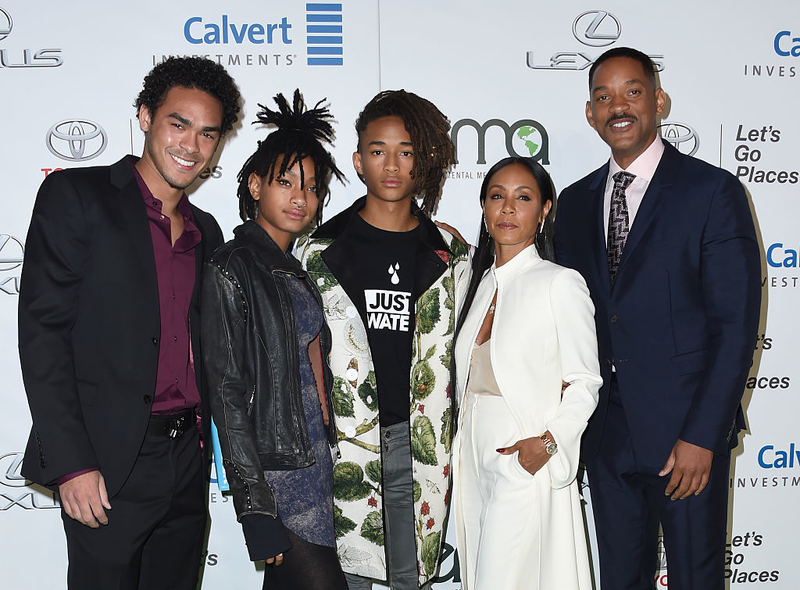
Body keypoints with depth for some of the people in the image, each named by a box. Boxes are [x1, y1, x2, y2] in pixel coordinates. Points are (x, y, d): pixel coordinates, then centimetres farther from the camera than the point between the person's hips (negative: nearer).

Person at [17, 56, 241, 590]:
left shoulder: (206, 232, 14)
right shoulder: (76, 196, -4)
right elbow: (42, 331, -10)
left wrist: (207, 440, 10)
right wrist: (71, 464, -15)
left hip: (187, 465, 6)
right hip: (108, 467, -5)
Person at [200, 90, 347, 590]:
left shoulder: (299, 269, 11)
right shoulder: (231, 270, -11)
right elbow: (227, 392, -14)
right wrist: (255, 508, -17)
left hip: (318, 456, 7)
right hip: (276, 469, -7)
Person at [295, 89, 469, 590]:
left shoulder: (450, 257, 7)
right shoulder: (320, 252, 3)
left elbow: (456, 357, 12)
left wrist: (452, 444, 7)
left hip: (420, 442, 1)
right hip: (343, 442, -1)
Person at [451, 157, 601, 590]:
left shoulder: (560, 284, -9)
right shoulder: (480, 283, 11)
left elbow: (585, 383, -9)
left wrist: (548, 442, -18)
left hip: (527, 461, -6)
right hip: (474, 455, 7)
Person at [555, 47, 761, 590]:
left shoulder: (712, 191, -7)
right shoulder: (574, 203, 9)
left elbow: (737, 323, -11)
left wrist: (702, 435, -15)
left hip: (688, 433, -4)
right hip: (606, 434, 5)